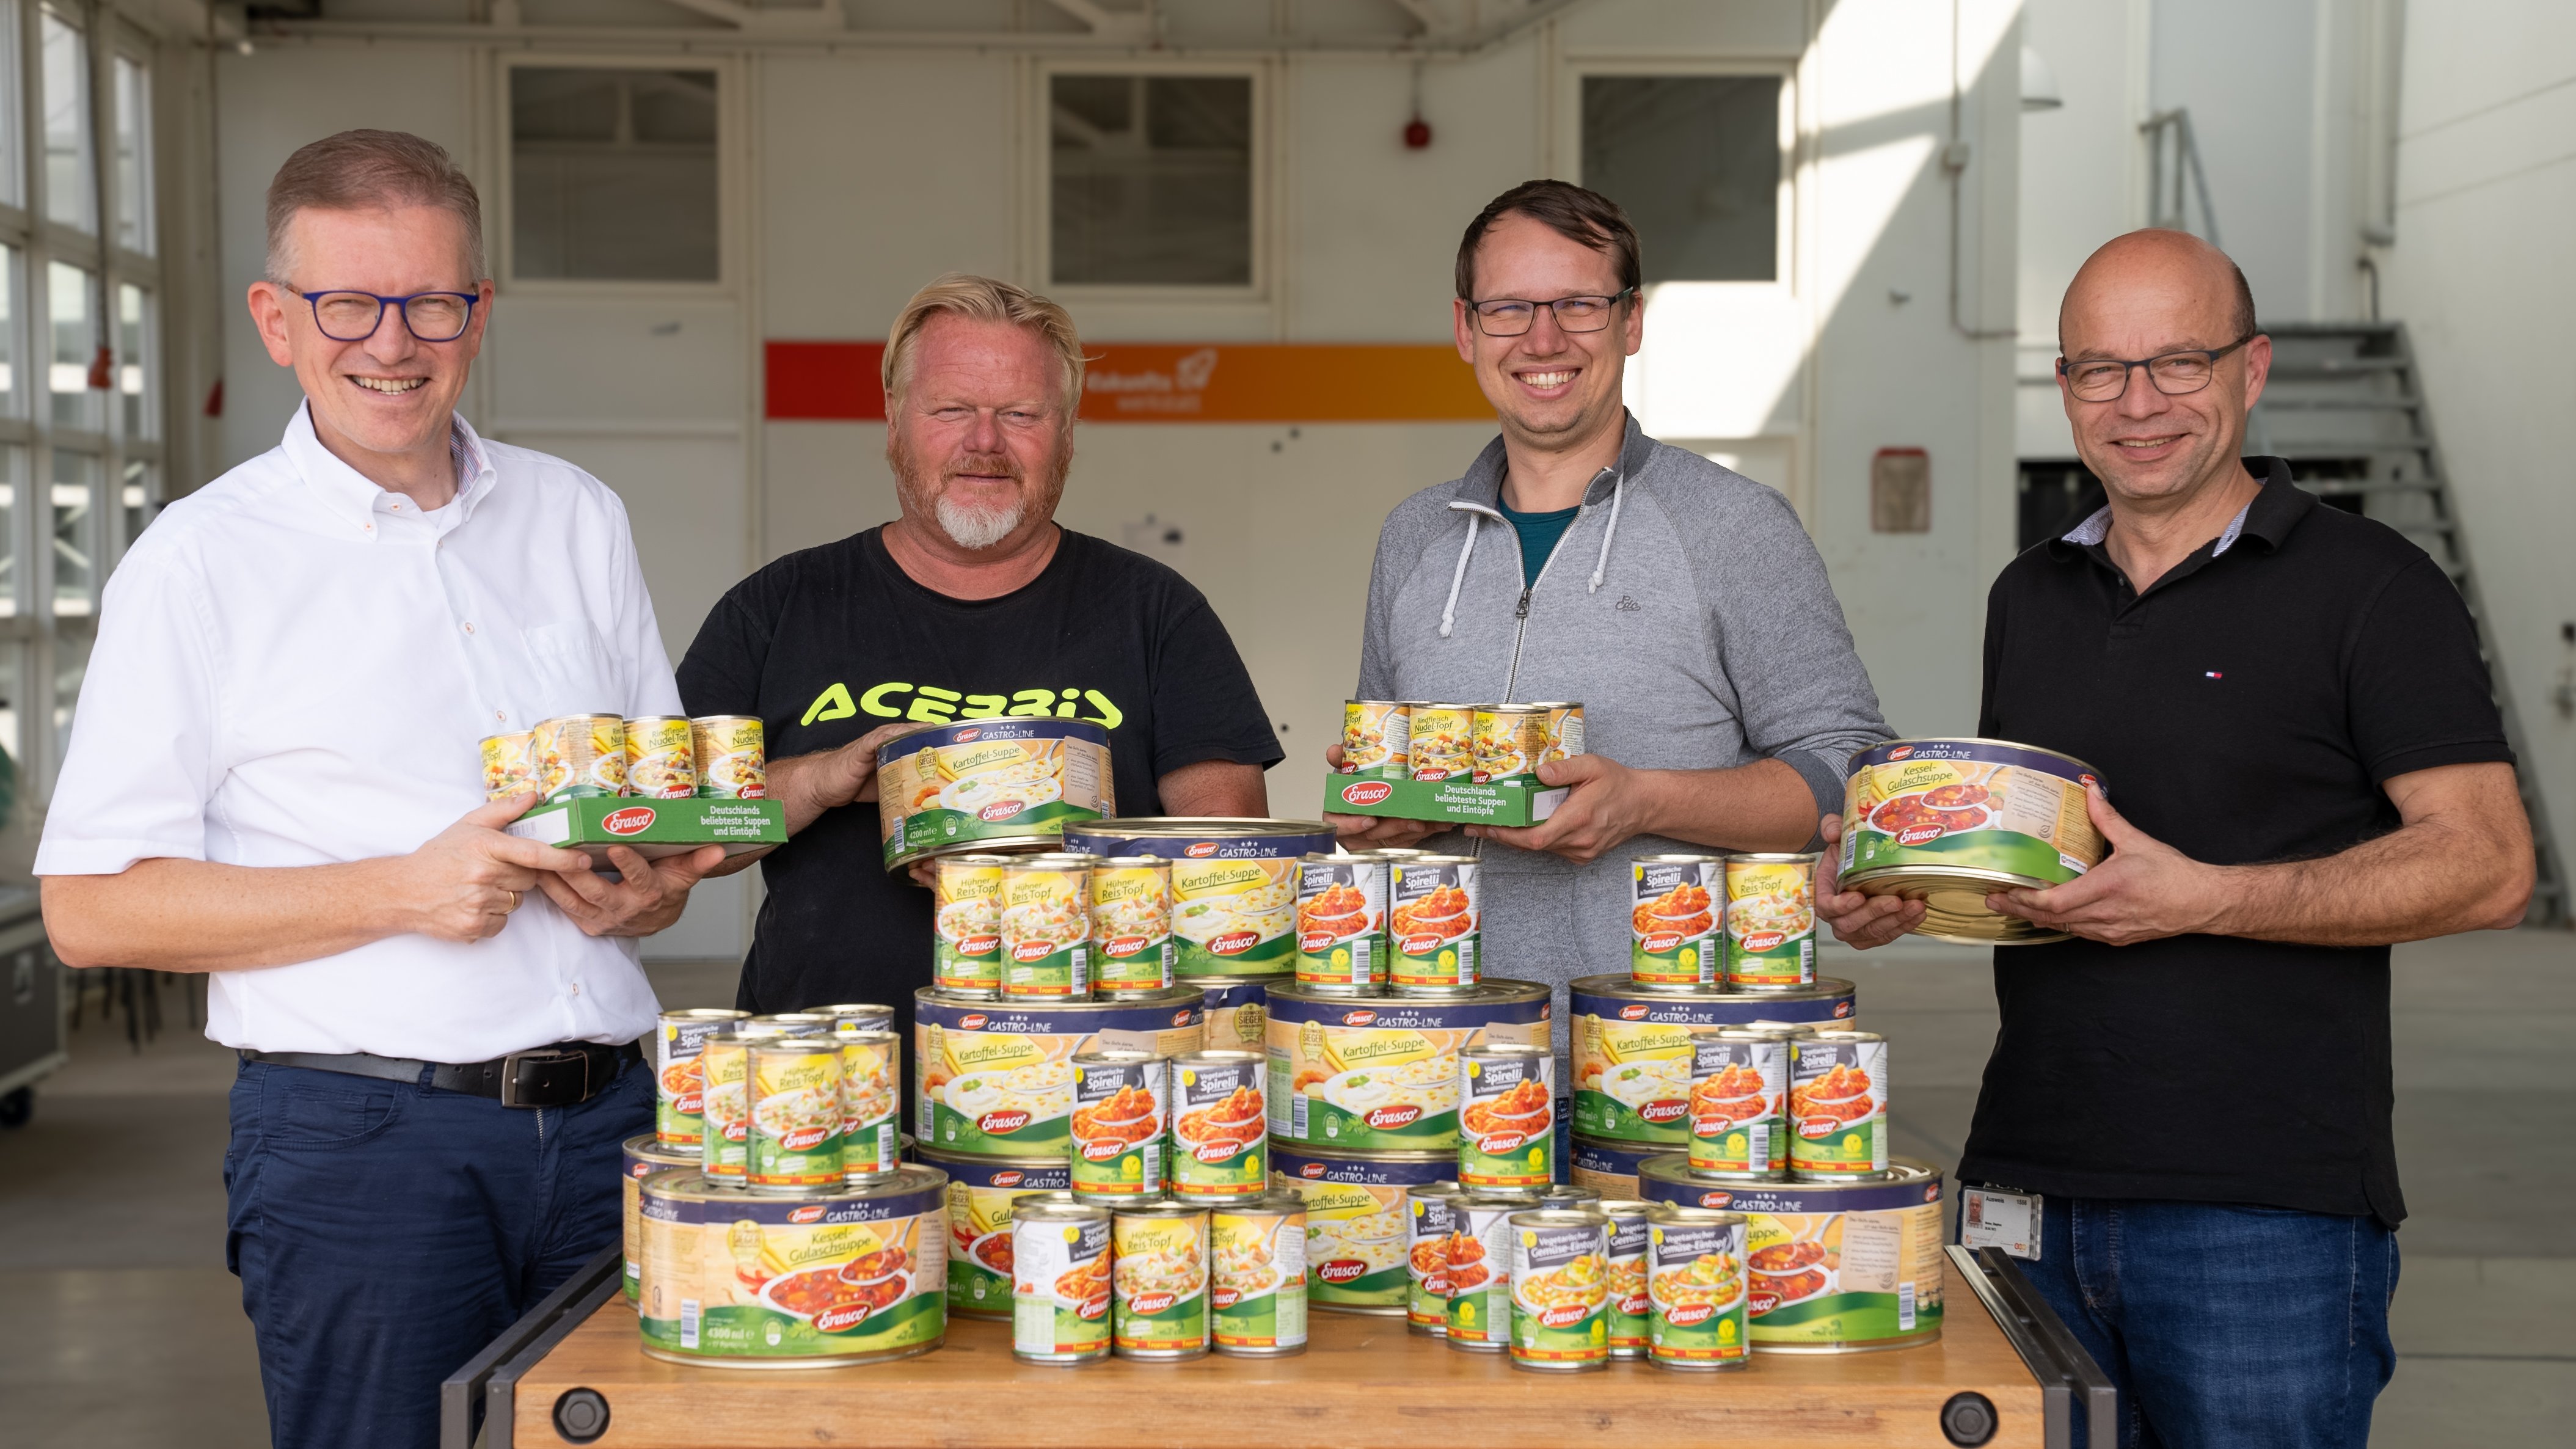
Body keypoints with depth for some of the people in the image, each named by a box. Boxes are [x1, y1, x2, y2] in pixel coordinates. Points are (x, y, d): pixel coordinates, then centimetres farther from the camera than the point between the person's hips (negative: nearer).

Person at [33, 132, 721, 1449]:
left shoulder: (578, 520, 13)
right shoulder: (202, 559, -1)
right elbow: (91, 907, -6)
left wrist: (640, 893, -5)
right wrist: (404, 890, -15)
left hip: (603, 1124, 4)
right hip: (356, 1134, -4)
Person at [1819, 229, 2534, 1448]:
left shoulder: (2367, 587, -4)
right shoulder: (2030, 598, 15)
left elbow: (2486, 866, -10)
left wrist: (2203, 898, -19)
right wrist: (1897, 889, 2)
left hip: (2267, 1210, -5)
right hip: (2028, 1189, 5)